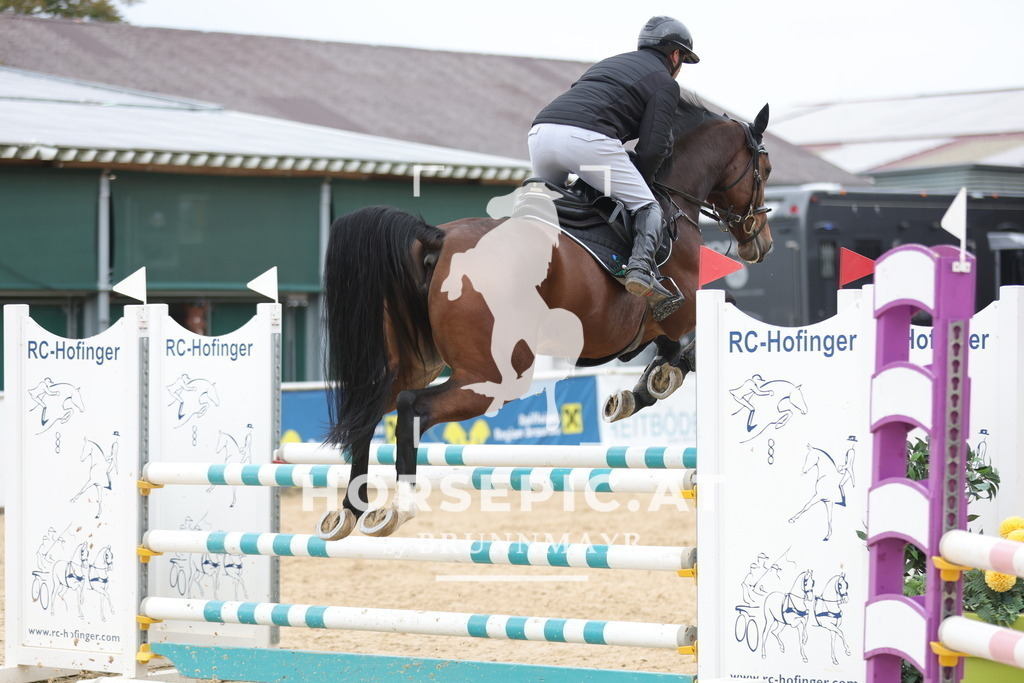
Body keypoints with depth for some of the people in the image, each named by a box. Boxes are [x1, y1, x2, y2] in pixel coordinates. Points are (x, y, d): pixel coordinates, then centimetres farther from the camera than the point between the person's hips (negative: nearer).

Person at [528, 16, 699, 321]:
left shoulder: (609, 64, 37)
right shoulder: (664, 83, 15)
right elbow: (652, 148, 4)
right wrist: (638, 185, 18)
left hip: (540, 132, 6)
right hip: (586, 137, -6)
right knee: (647, 208, 5)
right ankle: (641, 269, -20)